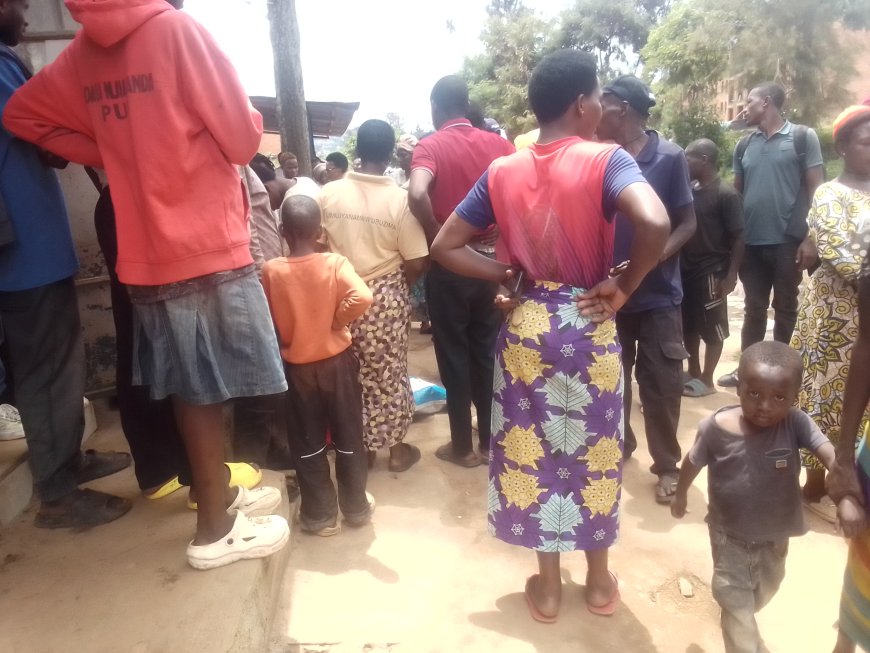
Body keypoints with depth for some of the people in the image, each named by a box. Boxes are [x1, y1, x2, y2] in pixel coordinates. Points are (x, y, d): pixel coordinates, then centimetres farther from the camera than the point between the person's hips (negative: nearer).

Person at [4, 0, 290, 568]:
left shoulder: (84, 51, 10)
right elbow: (243, 138, -11)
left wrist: (119, 155, 12)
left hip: (147, 254, 6)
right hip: (206, 248, -6)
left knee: (191, 387, 16)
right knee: (207, 390, 3)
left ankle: (219, 492, 33)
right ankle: (215, 529, 16)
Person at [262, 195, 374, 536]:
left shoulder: (271, 270, -10)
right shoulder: (335, 263, -13)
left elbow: (269, 322, -2)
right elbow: (362, 298, -28)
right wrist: (337, 320, -12)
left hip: (296, 366, 0)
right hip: (337, 361, 0)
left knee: (307, 443, 12)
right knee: (348, 437, 14)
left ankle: (319, 515, 22)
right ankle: (356, 507, 26)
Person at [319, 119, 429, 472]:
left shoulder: (328, 192, -6)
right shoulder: (400, 199, -14)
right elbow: (416, 262, -13)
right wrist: (399, 286, 7)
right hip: (385, 298, -2)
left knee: (350, 374, 15)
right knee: (389, 374, 12)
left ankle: (357, 447, 27)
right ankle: (396, 447, 26)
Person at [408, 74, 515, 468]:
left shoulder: (430, 146, -8)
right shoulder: (498, 144, 4)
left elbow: (417, 194, -27)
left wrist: (436, 235, -14)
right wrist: (503, 230, 6)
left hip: (449, 265, -4)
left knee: (453, 355, 7)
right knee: (487, 351, 14)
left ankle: (462, 446, 17)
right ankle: (490, 440, 24)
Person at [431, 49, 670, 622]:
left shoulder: (502, 171, 0)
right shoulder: (606, 160, -12)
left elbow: (445, 247, 1)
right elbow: (656, 223, -30)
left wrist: (506, 274, 4)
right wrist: (624, 287, -15)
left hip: (528, 325, 3)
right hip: (590, 327, -2)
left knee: (531, 450, 14)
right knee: (594, 451, 16)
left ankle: (548, 586, 29)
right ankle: (599, 581, 34)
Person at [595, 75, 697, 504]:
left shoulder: (669, 157, -7)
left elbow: (687, 223, -6)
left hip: (657, 294, -3)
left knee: (661, 383, 4)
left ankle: (667, 464, 21)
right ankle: (617, 447, 33)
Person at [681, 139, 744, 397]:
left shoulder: (726, 194, -10)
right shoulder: (690, 190, 8)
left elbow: (738, 238, -11)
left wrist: (731, 275, -15)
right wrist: (677, 263, 5)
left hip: (711, 271, -7)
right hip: (686, 269, 7)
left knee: (713, 328, 5)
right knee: (689, 325, 14)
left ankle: (706, 380, 14)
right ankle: (693, 373, 28)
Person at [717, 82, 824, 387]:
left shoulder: (803, 137, -1)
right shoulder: (744, 145, 10)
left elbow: (815, 189, -3)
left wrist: (810, 238, -10)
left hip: (788, 240, -3)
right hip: (751, 242, 4)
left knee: (785, 308, 7)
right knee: (753, 308, 11)